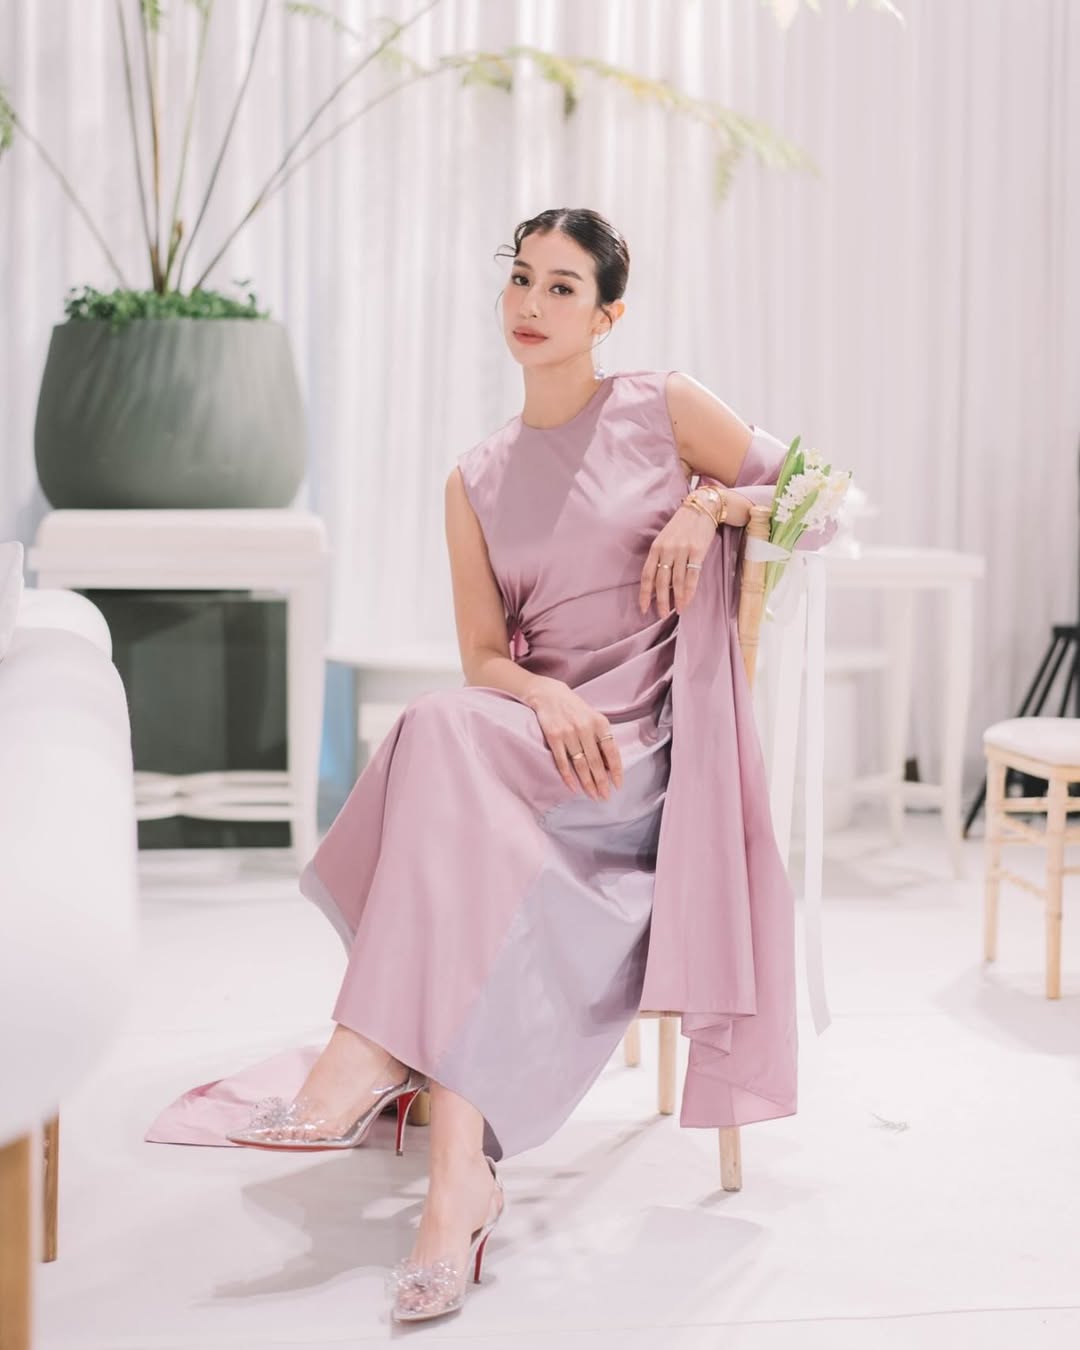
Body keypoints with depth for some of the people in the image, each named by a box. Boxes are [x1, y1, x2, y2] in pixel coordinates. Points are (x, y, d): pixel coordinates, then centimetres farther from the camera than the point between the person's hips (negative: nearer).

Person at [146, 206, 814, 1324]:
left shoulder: (664, 408, 9)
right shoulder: (476, 482, 17)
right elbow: (483, 658, 9)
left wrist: (709, 502, -5)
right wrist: (551, 698, -13)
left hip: (653, 743, -3)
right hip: (539, 733, 3)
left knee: (443, 734, -33)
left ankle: (372, 1060, -33)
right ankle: (460, 1176, -37)